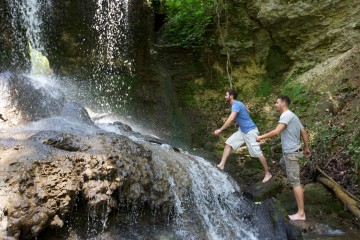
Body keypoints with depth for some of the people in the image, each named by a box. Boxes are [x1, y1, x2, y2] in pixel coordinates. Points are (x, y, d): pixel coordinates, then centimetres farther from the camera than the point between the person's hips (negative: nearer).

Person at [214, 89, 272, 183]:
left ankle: (267, 173, 10)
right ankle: (222, 165, 1)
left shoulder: (236, 105, -22)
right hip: (242, 131, 10)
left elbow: (230, 119, -34)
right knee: (228, 143, 1)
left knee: (258, 153, -2)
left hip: (250, 131, -10)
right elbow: (248, 111, 23)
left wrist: (220, 130, -30)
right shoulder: (238, 103, 8)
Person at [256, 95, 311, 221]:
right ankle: (299, 188, 39)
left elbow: (276, 131, -26)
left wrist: (261, 137, -16)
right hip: (292, 151, 10)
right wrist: (306, 148, 26)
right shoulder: (293, 116, 14)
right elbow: (304, 133, 18)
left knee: (295, 182, -8)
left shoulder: (286, 115, -16)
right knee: (283, 163, 36)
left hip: (291, 153, -10)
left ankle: (301, 213, -6)